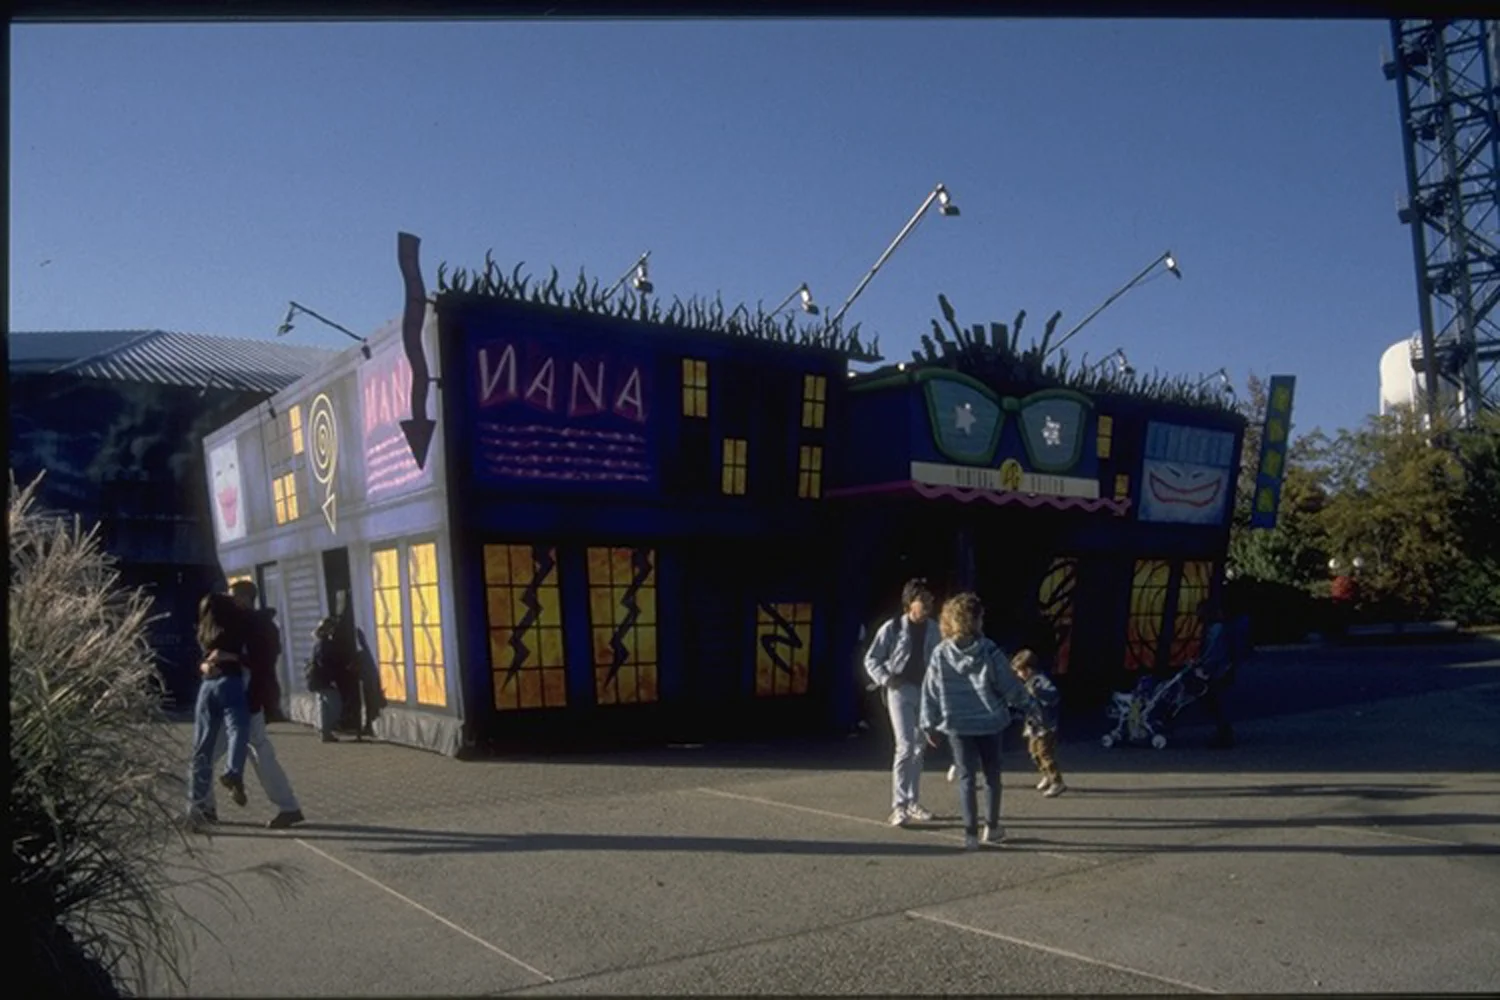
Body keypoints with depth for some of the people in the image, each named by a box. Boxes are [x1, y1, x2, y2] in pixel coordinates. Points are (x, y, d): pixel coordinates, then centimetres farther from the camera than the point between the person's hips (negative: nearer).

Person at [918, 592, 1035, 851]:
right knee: (991, 774, 16)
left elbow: (930, 691, -1)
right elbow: (1009, 686, -5)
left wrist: (929, 723, 9)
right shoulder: (989, 652, -12)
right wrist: (1025, 704, 14)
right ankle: (992, 827, 26)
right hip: (989, 721, -1)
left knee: (966, 776, 7)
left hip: (957, 724, 1)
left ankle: (970, 832, 3)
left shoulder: (941, 654, -6)